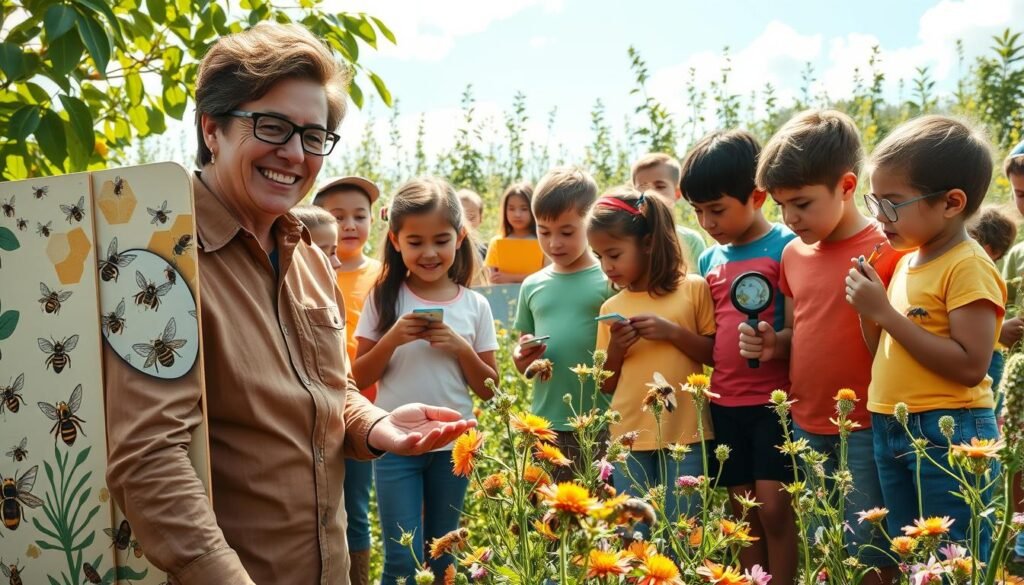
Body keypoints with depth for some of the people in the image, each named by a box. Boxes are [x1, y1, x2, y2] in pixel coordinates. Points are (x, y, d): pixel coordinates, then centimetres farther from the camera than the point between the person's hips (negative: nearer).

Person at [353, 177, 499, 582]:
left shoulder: (474, 305, 0)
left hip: (453, 445, 2)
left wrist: (461, 347, -14)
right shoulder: (385, 298, -2)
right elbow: (360, 378, -1)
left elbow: (488, 389, 2)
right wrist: (392, 339, -17)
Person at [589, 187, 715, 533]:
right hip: (630, 438, 3)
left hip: (685, 434, -3)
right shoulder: (611, 308, 9)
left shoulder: (694, 289, -1)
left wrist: (672, 331, -13)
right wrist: (615, 349, -6)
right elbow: (607, 386, 13)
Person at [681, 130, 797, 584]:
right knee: (744, 513, 11)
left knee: (773, 507, -7)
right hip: (725, 402, 6)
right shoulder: (709, 260, 11)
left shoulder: (786, 247, -9)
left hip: (775, 398, -6)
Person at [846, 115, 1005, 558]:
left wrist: (885, 312, -21)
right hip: (891, 429, 9)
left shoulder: (969, 267, -14)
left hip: (948, 434, -8)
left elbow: (970, 366, -24)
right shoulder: (907, 261, 11)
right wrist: (868, 309, -2)